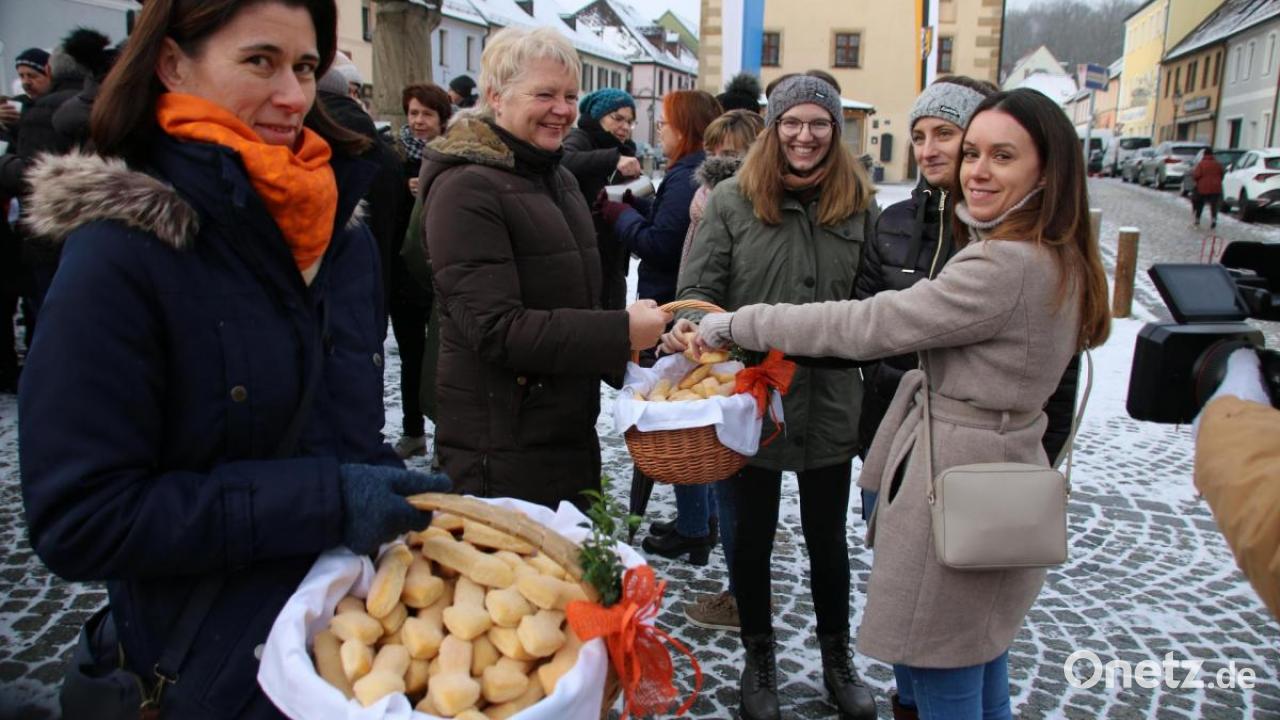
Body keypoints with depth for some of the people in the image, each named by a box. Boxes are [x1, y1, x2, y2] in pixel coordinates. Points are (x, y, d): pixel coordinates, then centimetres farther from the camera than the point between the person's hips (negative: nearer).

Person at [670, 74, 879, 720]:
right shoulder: (733, 201, -4)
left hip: (829, 406, 1)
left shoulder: (858, 205, 1)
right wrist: (687, 325, -27)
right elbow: (700, 286, -6)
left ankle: (836, 657, 41)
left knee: (827, 536, 17)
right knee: (752, 535, 15)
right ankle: (758, 657, 39)